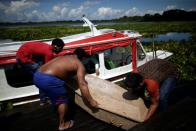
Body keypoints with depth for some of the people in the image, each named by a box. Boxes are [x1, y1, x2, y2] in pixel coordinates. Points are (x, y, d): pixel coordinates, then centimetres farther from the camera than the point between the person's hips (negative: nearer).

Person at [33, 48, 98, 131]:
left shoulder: (64, 57, 27)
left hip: (37, 76, 8)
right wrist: (91, 101, -3)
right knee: (62, 100, 14)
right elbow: (82, 84, -6)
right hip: (48, 79, -8)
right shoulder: (79, 65, 5)